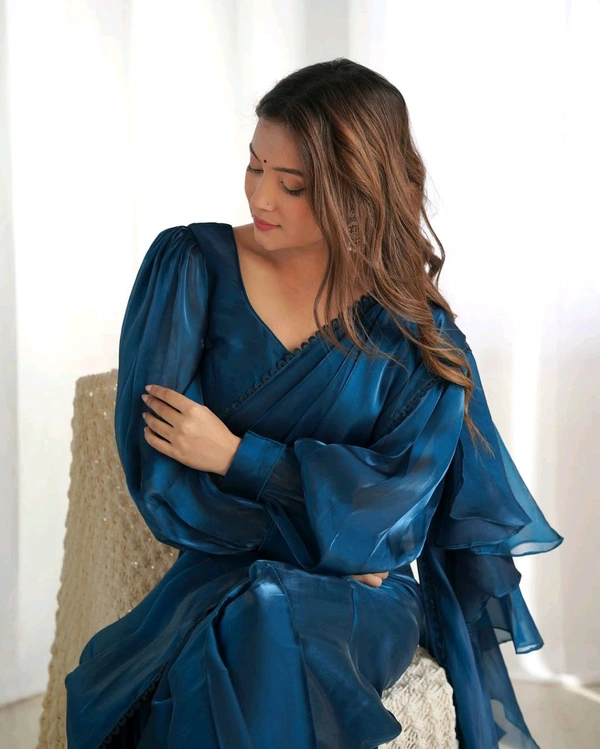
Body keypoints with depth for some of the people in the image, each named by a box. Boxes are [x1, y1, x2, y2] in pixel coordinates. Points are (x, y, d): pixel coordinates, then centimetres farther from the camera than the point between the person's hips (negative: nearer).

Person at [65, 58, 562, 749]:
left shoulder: (414, 330, -2)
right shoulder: (189, 264, -2)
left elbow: (396, 491, -9)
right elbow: (156, 460, -7)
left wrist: (235, 456, -16)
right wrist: (315, 542, -12)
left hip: (365, 596, 0)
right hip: (221, 579, 1)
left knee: (265, 623, -33)